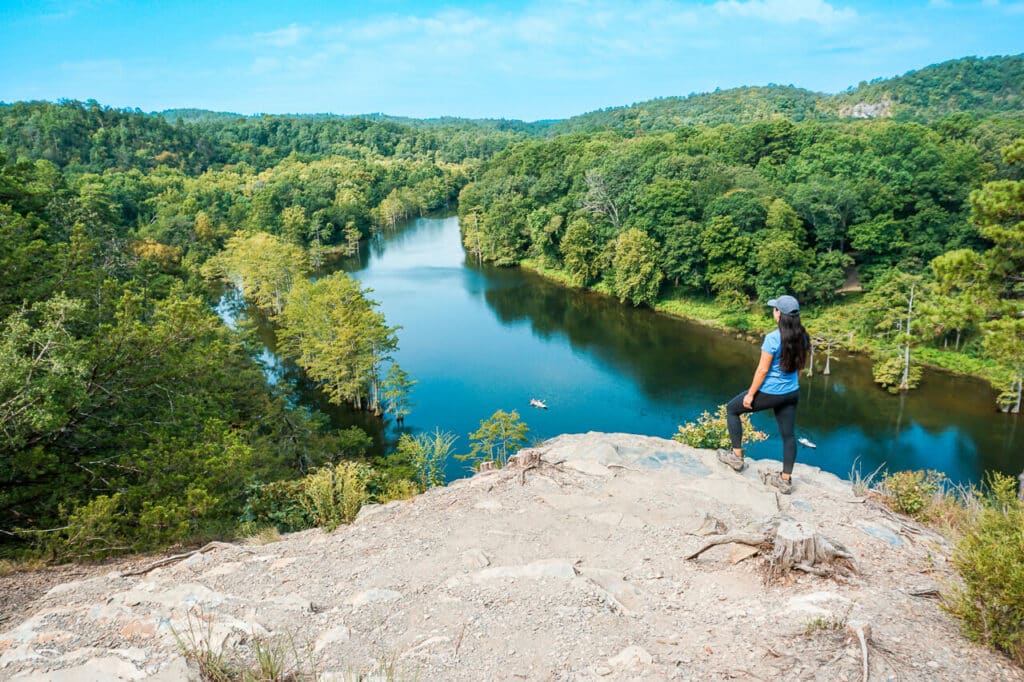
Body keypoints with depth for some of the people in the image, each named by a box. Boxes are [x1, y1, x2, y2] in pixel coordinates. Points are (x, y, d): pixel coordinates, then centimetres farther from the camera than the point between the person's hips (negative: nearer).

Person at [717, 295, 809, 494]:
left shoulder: (773, 338, -23)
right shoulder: (802, 336, -2)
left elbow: (762, 370, -19)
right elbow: (800, 365, 10)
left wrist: (750, 394, -10)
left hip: (770, 393, -7)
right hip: (792, 393, 7)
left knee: (732, 409, 14)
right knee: (788, 434, 13)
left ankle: (737, 456, 20)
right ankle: (786, 480, 21)